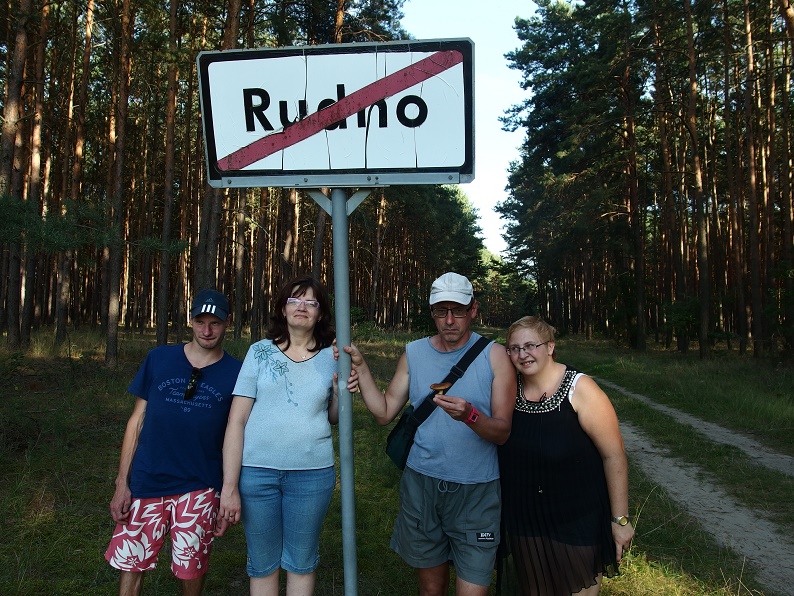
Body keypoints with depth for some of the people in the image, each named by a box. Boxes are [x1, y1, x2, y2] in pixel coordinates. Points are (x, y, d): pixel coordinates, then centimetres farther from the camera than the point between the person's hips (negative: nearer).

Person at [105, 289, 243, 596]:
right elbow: (137, 419, 5)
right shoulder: (159, 359, 2)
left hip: (200, 489, -1)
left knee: (191, 571, 10)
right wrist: (122, 482, 1)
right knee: (130, 566, 8)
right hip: (146, 484, 1)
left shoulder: (236, 373, -2)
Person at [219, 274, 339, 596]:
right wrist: (230, 486, -8)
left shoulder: (331, 356, 4)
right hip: (257, 470, -1)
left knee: (301, 563, 15)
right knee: (262, 564, 13)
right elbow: (236, 421, -3)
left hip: (312, 473, 1)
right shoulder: (260, 352, -1)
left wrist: (341, 391, -8)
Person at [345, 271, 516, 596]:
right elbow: (384, 412, 3)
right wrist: (360, 366, -4)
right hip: (421, 484, 3)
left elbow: (502, 432, -11)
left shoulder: (493, 355, -7)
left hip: (475, 491, -2)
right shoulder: (413, 353, 3)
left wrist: (469, 416, -30)